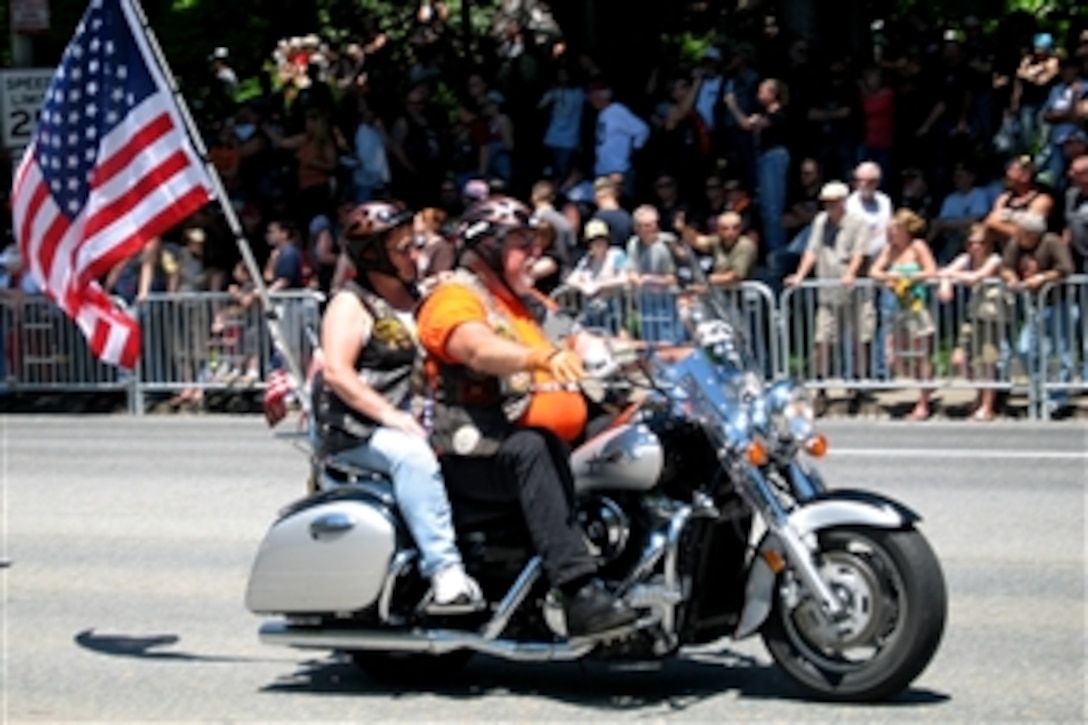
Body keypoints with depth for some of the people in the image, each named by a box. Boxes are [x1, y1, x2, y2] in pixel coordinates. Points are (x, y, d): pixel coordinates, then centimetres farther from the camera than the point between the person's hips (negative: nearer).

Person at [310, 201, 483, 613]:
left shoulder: (415, 301, 19)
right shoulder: (351, 304, -4)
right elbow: (336, 371, -16)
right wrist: (389, 415, -25)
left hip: (407, 418, 8)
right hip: (354, 429, -7)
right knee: (413, 455, -36)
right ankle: (444, 572, -42)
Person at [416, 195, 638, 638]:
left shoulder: (518, 302, 25)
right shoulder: (454, 298, -4)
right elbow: (478, 349, -27)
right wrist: (544, 357, -44)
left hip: (523, 434, 9)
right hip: (471, 452, -9)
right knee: (532, 450, -39)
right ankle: (579, 593, -49)